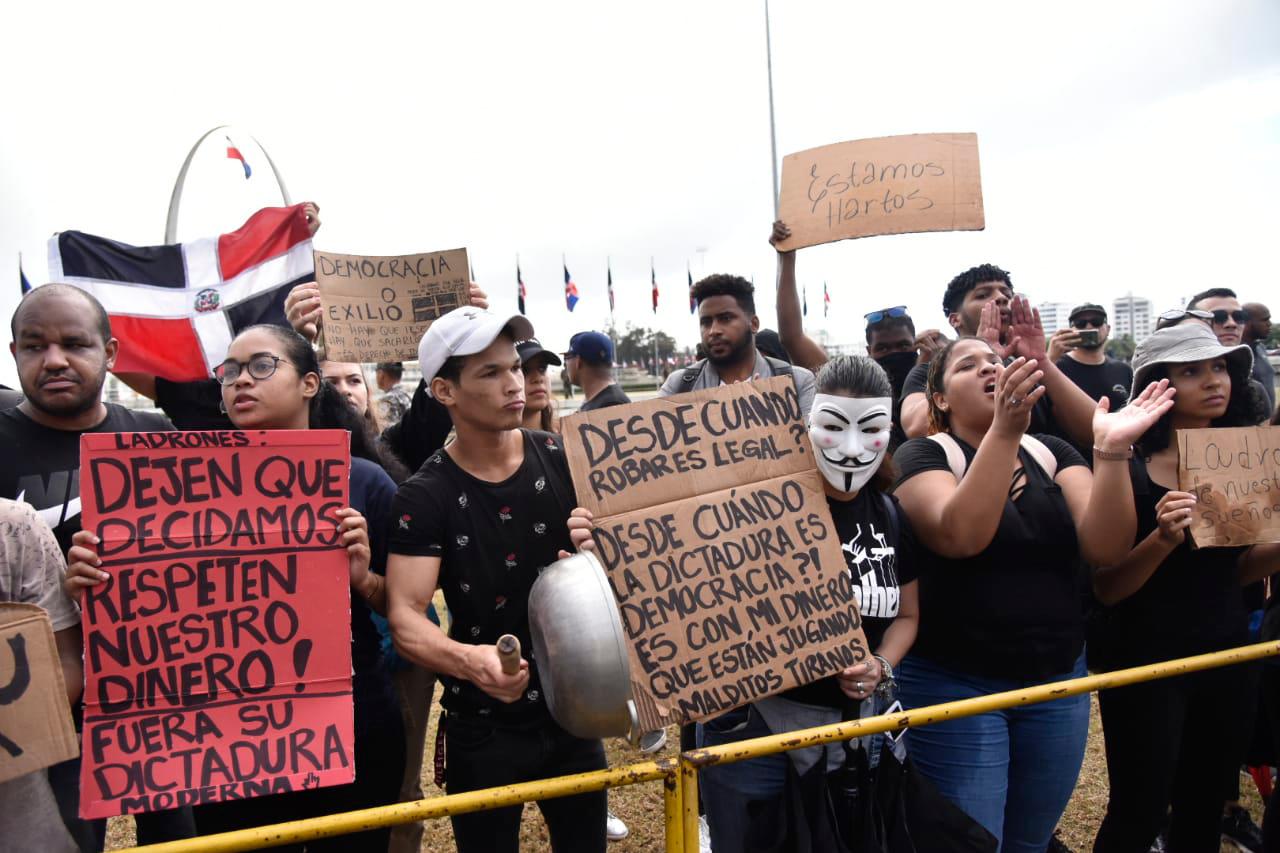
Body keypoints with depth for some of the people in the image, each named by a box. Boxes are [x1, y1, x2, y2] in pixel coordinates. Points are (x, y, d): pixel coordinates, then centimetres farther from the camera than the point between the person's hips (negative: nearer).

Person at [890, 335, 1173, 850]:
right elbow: (959, 536, -27)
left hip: (1058, 681, 5)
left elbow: (1106, 548, -9)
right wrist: (1003, 431, -35)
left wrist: (1111, 451, -22)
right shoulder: (924, 455, -7)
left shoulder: (1052, 453, 5)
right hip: (955, 685, -5)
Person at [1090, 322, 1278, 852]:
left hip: (1228, 654, 6)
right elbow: (1106, 588, -15)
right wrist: (1163, 538, -31)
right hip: (1145, 659, -5)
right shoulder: (1128, 469, -13)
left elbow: (1236, 568, 13)